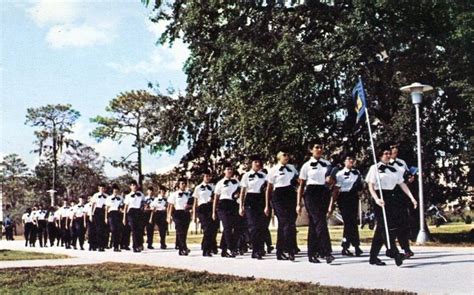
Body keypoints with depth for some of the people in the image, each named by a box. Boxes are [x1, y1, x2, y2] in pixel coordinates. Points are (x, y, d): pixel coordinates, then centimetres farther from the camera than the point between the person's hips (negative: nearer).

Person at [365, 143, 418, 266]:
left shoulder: (393, 169, 18)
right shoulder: (375, 168, 1)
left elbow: (402, 184, 15)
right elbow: (371, 186, -7)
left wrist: (412, 198, 5)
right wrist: (376, 199, -23)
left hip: (392, 198, 6)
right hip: (382, 199, -6)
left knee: (381, 228, 6)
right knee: (386, 226, -13)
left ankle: (373, 257, 10)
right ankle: (394, 253, -20)